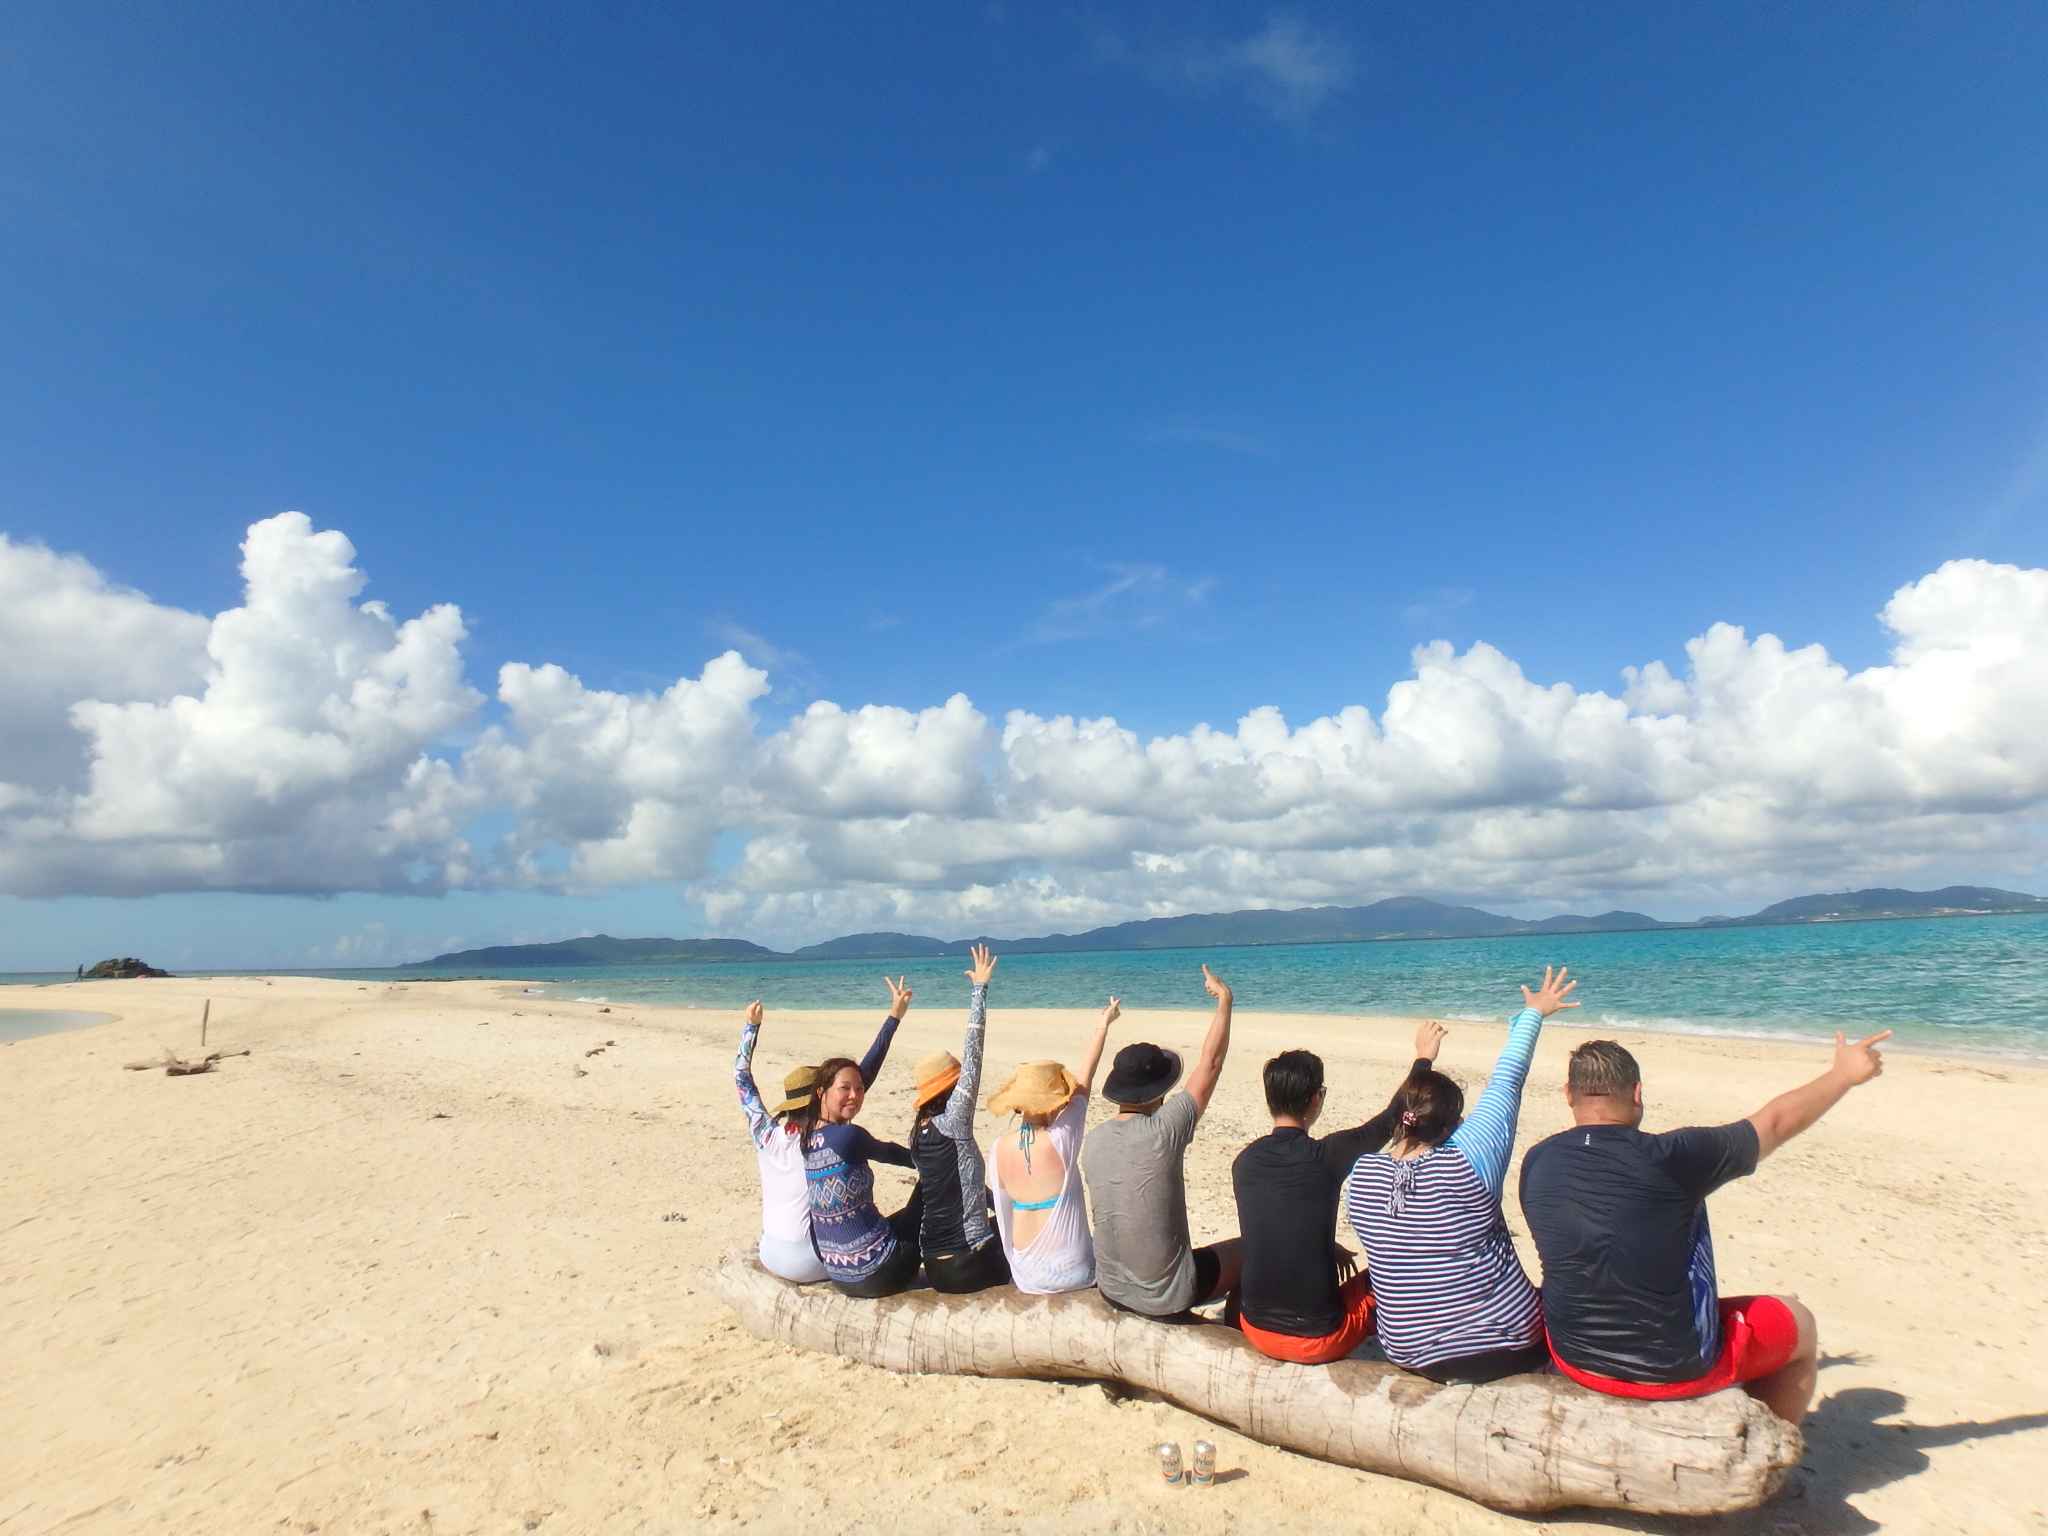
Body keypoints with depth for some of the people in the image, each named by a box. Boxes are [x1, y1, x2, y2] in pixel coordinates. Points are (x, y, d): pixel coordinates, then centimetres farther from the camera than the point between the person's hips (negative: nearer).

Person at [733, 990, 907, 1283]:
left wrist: (751, 1026, 15)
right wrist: (893, 1019, -18)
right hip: (807, 1263, -6)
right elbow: (862, 1076, -20)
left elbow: (742, 1077, 7)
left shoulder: (767, 1134, -6)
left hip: (769, 1256, 6)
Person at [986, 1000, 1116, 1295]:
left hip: (1026, 1279, 4)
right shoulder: (1061, 1140, -21)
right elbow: (1085, 1078, -10)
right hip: (1073, 1276, -4)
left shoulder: (998, 1148, -10)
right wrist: (1104, 1025, 1)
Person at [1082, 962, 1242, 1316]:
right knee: (1248, 1249, 18)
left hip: (1111, 1290, 6)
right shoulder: (1163, 1131, -23)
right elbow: (1210, 1063, -14)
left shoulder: (1092, 1140, -6)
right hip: (1168, 1297, -6)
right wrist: (1224, 999, -4)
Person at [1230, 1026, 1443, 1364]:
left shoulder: (1244, 1163, -4)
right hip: (1317, 1340, -4)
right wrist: (1423, 1059, 11)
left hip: (1256, 1332, 4)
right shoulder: (1325, 1157, -17)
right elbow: (1390, 1120, -3)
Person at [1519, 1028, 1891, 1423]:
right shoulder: (1672, 1158, -23)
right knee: (1799, 1324, 22)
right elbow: (1777, 1122, -7)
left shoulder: (1536, 1163, -12)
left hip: (1574, 1360, 3)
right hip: (1675, 1370, -3)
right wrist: (1845, 1073, 9)